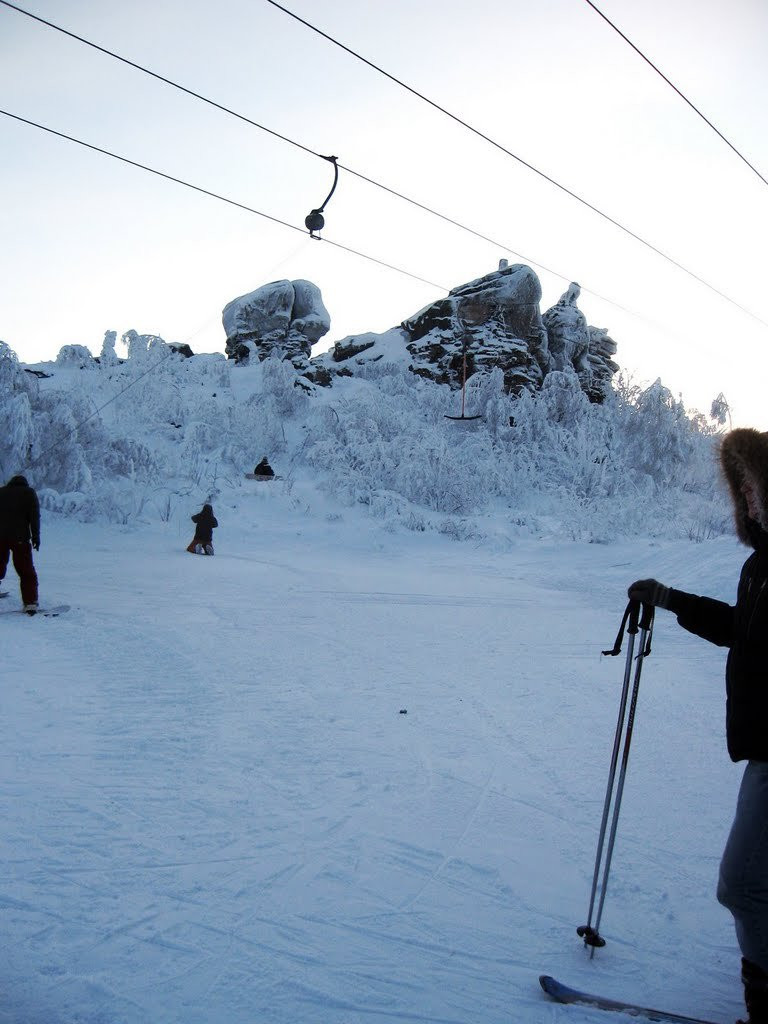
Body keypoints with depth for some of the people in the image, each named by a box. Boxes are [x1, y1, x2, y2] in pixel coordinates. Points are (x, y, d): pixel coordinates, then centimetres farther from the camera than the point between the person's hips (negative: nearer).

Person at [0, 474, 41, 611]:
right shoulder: (28, 492, 8)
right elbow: (34, 515, -3)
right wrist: (35, 536, -3)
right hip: (20, 537, -3)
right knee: (27, 572, 3)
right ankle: (30, 603, -4)